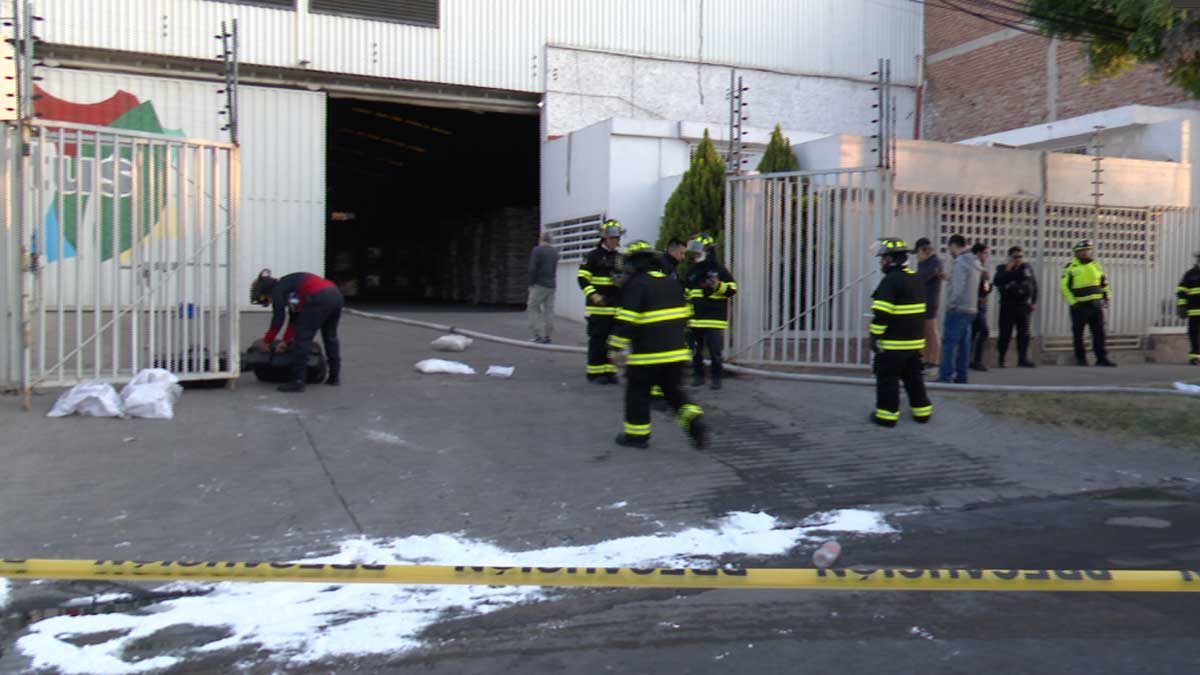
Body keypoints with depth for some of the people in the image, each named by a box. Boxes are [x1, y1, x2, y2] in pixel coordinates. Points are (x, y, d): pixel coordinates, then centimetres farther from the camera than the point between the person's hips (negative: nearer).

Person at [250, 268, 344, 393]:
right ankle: (334, 376, 30)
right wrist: (286, 341, 32)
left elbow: (278, 320, 4)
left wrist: (266, 341, 15)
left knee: (302, 339, -1)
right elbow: (294, 319, 32)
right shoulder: (289, 286, 31)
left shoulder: (277, 291, 6)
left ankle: (297, 381, -2)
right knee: (330, 338, 23)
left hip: (319, 299, -9)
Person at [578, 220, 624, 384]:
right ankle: (594, 373, 3)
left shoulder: (620, 258, 15)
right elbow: (583, 278, -8)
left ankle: (609, 371, 17)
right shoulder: (593, 256, -4)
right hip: (598, 308, -6)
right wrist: (593, 295, -19)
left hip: (616, 308, 6)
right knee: (597, 341, -3)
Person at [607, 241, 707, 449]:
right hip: (676, 351, 7)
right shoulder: (671, 282, 13)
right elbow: (684, 314, 19)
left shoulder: (634, 285, -10)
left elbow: (627, 320, -17)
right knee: (671, 389, 18)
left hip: (648, 353, -6)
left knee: (638, 392, 8)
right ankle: (693, 418, -1)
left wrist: (616, 348, -11)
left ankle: (637, 434, 13)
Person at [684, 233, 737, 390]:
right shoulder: (692, 271, 15)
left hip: (714, 319, -6)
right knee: (696, 350, 10)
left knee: (715, 351, -5)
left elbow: (732, 288, -5)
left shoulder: (719, 269, -3)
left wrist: (718, 286, -20)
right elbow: (686, 293, 24)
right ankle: (698, 375, 22)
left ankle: (716, 378, 5)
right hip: (695, 320, 6)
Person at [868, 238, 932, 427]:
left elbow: (882, 313, -21)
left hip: (893, 342, -8)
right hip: (915, 341, 8)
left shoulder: (891, 280, -17)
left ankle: (887, 415, 5)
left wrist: (875, 336, -15)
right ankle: (922, 411, 21)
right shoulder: (917, 279, 11)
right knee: (913, 377, 17)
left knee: (888, 378, 1)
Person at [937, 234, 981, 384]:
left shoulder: (960, 263, -14)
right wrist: (948, 277, 20)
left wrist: (951, 304, -12)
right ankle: (961, 377, 14)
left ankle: (945, 376, -8)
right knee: (963, 344, 11)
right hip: (971, 309, 9)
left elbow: (958, 288, -23)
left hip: (958, 309, -9)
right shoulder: (975, 262, 15)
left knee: (948, 343, -6)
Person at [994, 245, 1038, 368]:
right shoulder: (1002, 268, 1)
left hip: (1024, 305, 3)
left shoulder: (1027, 268, 9)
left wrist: (1034, 301, 6)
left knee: (1024, 333, 3)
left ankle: (1023, 359, 9)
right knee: (1005, 333, -3)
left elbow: (1034, 285, 12)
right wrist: (1007, 270, -19)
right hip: (1008, 304, -3)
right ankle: (1000, 359, 4)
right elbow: (996, 282, -16)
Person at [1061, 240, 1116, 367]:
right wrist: (1073, 302, -13)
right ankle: (1081, 359, 12)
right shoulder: (1071, 267, -4)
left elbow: (1104, 283, 20)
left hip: (1096, 304, 4)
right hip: (1079, 306, -4)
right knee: (1078, 334, 3)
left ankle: (1102, 358, 5)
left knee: (1099, 333, 2)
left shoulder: (1096, 266, 11)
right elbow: (1064, 286, -7)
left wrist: (1106, 298, 11)